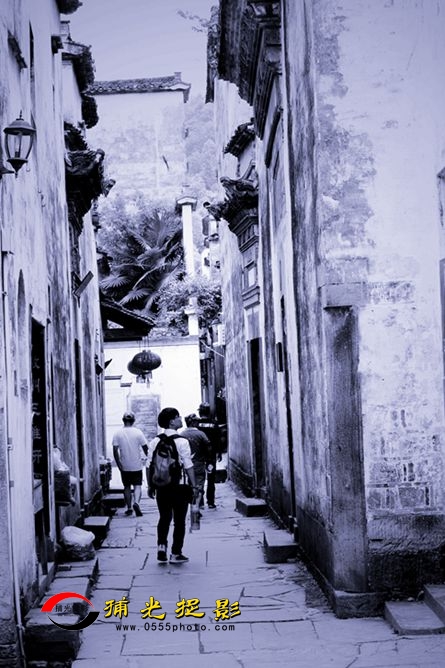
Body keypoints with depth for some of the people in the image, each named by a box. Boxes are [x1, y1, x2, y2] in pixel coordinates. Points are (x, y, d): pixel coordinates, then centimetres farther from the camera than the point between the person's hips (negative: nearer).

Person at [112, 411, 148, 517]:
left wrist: (119, 464, -5)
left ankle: (129, 508, 18)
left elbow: (115, 450, -9)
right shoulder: (137, 432, -8)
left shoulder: (118, 433, -5)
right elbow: (145, 447, -4)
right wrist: (147, 457, 14)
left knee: (127, 486, 14)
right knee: (137, 485, 2)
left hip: (124, 466, 1)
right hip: (137, 465, -1)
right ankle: (136, 502, -21)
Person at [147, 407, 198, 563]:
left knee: (164, 518, 18)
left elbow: (149, 466, 3)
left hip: (161, 486, 4)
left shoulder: (155, 442, 3)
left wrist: (150, 486, 11)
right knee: (179, 520, 7)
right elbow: (188, 466, -12)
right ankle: (175, 554, 10)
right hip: (179, 486, -4)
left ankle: (161, 547, 6)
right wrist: (194, 486, -5)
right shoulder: (181, 442, -11)